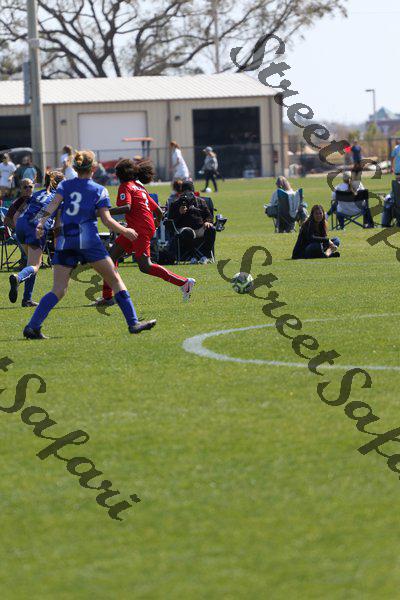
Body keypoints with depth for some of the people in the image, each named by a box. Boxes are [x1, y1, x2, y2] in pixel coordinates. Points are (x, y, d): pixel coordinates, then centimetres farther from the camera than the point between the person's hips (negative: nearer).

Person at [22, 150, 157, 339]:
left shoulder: (65, 185, 13)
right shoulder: (99, 191, 6)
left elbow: (53, 205, -5)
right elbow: (107, 220, 0)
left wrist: (41, 222, -14)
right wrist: (126, 232, 12)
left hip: (64, 241, 3)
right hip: (88, 239, -3)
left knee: (58, 290, 2)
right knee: (115, 280, 5)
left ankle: (33, 326, -11)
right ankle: (133, 322, 0)